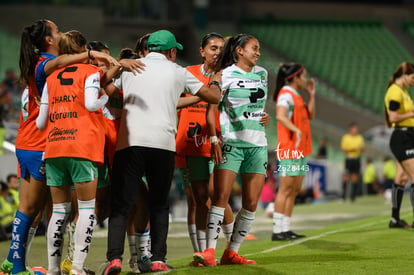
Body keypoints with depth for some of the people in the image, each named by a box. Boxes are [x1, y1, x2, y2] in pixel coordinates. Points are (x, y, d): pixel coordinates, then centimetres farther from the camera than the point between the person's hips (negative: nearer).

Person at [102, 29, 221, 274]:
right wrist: (216, 82, 39)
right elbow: (214, 97, 17)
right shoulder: (177, 72, 12)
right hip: (164, 144, 0)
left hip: (129, 142, 0)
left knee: (121, 205, 0)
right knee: (159, 205, 12)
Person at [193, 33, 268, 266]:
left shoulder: (262, 74, 15)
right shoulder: (226, 75, -2)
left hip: (258, 144, 6)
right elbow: (212, 108, -6)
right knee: (221, 197, -14)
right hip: (231, 142, -6)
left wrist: (264, 115, 14)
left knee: (251, 203, 0)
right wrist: (214, 140, -13)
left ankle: (232, 253, 6)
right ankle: (210, 252, -16)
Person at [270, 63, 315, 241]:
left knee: (295, 190, 9)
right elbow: (280, 116, -28)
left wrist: (311, 95, 14)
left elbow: (310, 116, 22)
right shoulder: (286, 94, -11)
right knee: (286, 188, -9)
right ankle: (278, 230, -9)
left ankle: (285, 228, 12)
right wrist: (297, 130, -37)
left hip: (300, 150, 10)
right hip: (289, 149, -10)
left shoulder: (296, 95, 19)